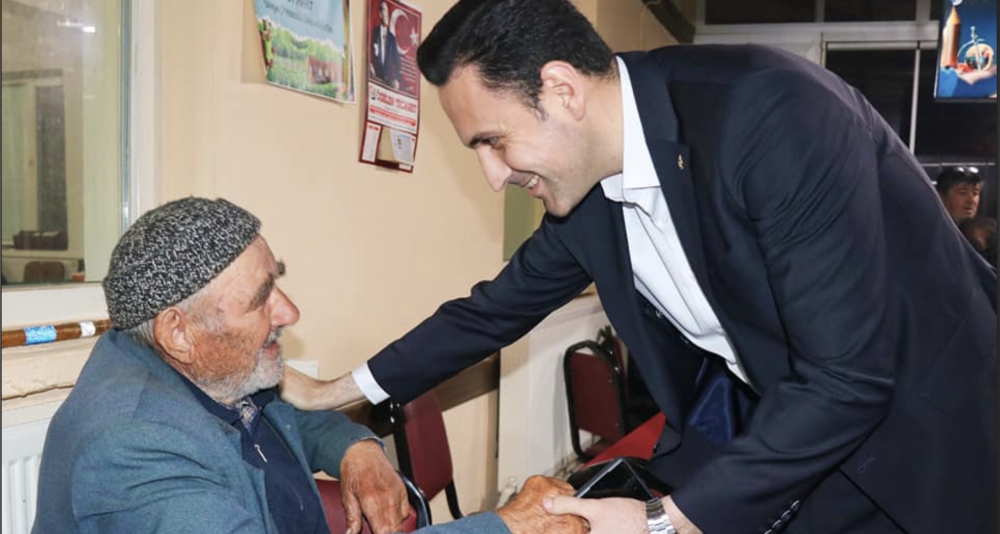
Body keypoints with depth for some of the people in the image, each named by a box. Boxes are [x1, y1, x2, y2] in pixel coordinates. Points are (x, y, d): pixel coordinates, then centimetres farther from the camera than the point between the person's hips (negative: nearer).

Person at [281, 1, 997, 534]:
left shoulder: (775, 114, -30)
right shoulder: (583, 185, -9)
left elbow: (850, 376, -29)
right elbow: (499, 305, 4)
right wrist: (338, 391, 10)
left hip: (907, 418, -5)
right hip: (764, 418, 5)